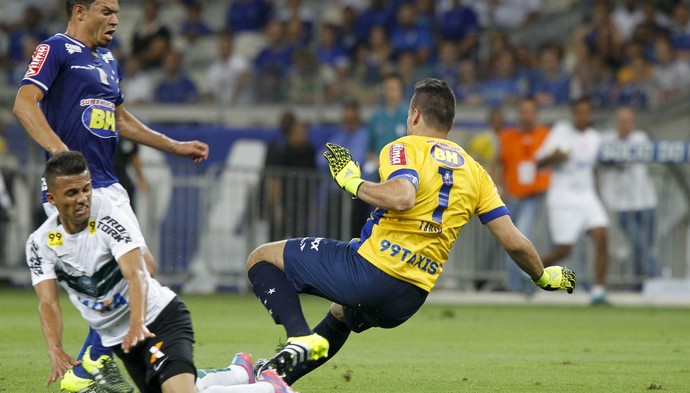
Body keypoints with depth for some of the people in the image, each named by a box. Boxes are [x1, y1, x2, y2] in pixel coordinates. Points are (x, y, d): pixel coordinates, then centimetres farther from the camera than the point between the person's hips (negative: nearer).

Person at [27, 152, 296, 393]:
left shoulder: (108, 218, -20)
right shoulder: (40, 244, -8)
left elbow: (135, 275, -31)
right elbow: (48, 302, -16)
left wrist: (137, 324, -49)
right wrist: (55, 351, -35)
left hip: (160, 316, -6)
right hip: (117, 336, 6)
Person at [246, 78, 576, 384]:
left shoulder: (403, 149, -4)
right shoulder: (474, 172, 13)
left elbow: (401, 198, -27)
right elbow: (514, 243, 8)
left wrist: (352, 182, -11)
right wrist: (543, 276, 25)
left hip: (369, 268, -7)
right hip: (409, 301, 7)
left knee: (262, 258, 9)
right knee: (341, 314, 40)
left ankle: (300, 338, -14)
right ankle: (283, 375, 29)